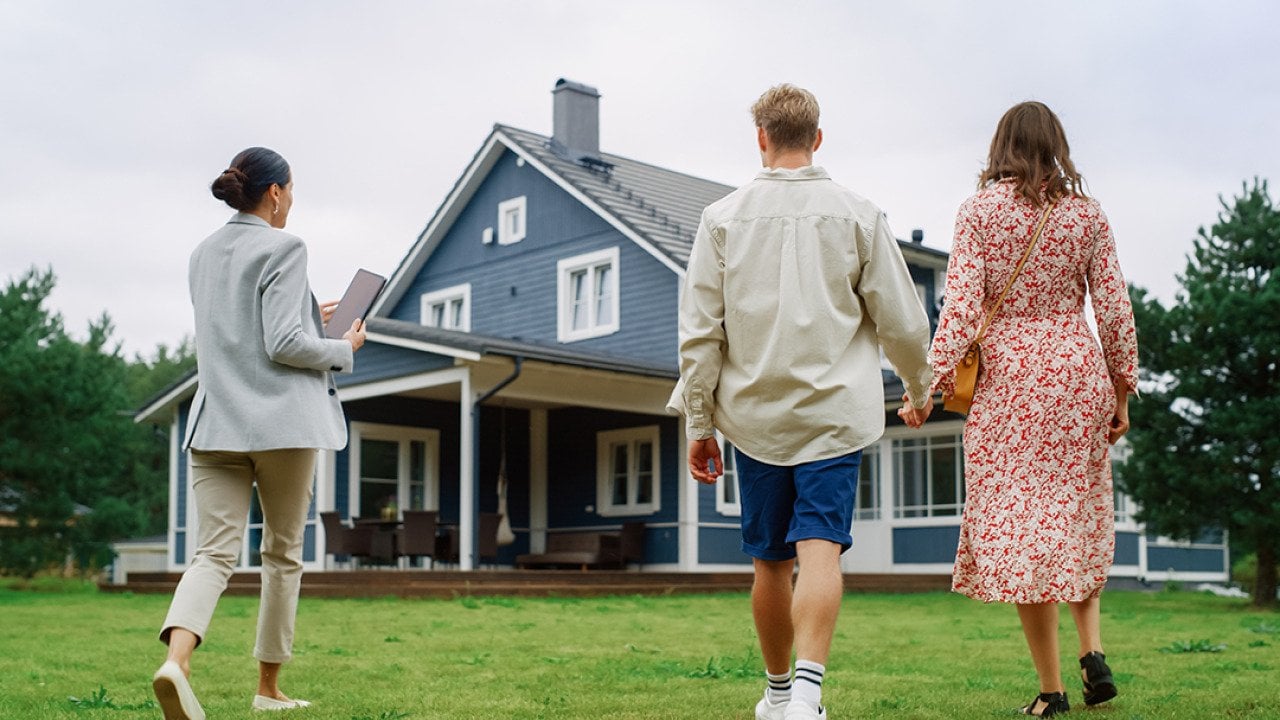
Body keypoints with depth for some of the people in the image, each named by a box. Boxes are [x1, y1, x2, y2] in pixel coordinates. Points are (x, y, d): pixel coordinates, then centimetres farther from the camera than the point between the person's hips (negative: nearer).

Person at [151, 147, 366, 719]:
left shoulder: (203, 255, 16)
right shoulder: (283, 248, -7)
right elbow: (283, 345, -15)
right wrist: (343, 348, 1)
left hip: (216, 423, 5)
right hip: (280, 420, -5)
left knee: (214, 551, -3)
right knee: (282, 554, 9)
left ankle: (175, 659, -29)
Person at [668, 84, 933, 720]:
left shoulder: (723, 218, 3)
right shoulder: (858, 215, 2)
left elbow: (699, 331, 0)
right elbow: (901, 322, 4)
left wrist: (699, 423, 7)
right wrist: (919, 388, 22)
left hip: (755, 412, 2)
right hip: (834, 411, -1)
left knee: (771, 560, 12)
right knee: (820, 549, -8)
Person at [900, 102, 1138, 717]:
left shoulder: (979, 211, -3)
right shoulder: (1086, 213, 4)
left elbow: (961, 304, -12)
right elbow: (1114, 309, 3)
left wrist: (930, 383, -11)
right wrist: (1122, 389, 11)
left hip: (1007, 378, -3)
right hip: (1077, 371, 3)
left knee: (1019, 525, 1)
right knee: (1079, 514, 19)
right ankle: (1092, 648, 3)